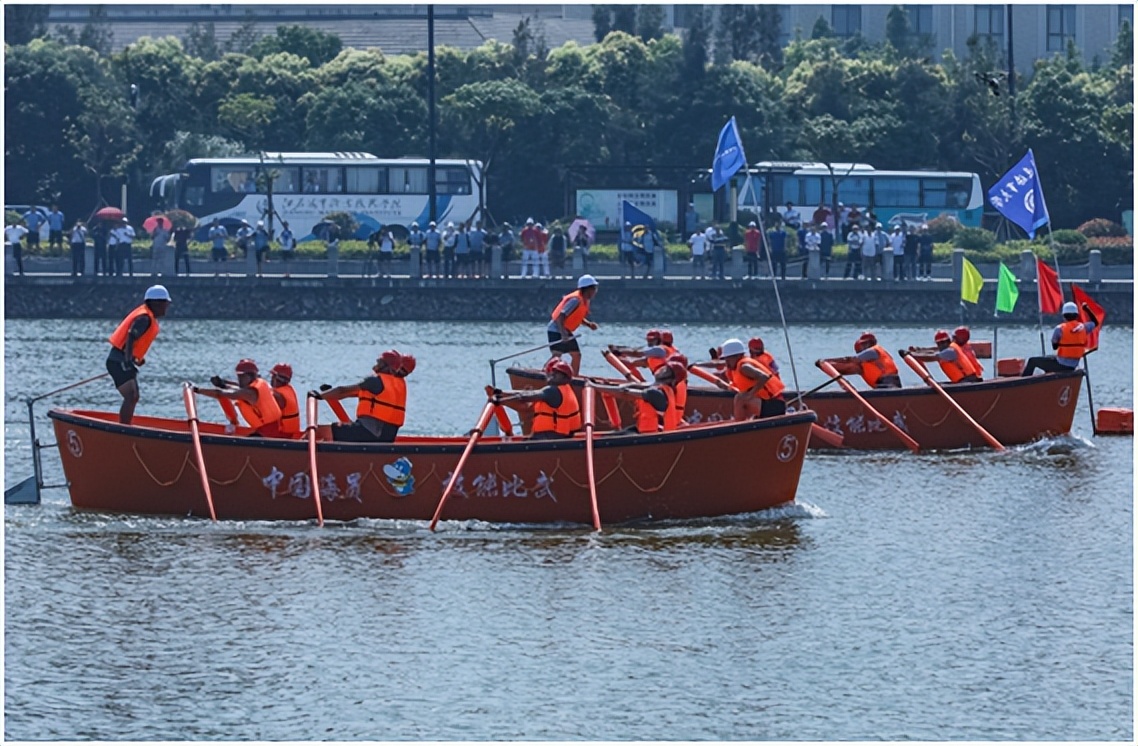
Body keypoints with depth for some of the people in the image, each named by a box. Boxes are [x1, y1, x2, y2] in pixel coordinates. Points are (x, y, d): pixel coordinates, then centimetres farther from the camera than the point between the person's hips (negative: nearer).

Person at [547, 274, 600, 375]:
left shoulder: (585, 300, 6)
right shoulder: (575, 300, -23)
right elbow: (560, 317, -29)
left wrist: (589, 324, -1)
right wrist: (563, 334, -37)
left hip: (566, 331, 10)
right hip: (556, 330, -10)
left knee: (576, 355, 7)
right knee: (557, 355, -18)